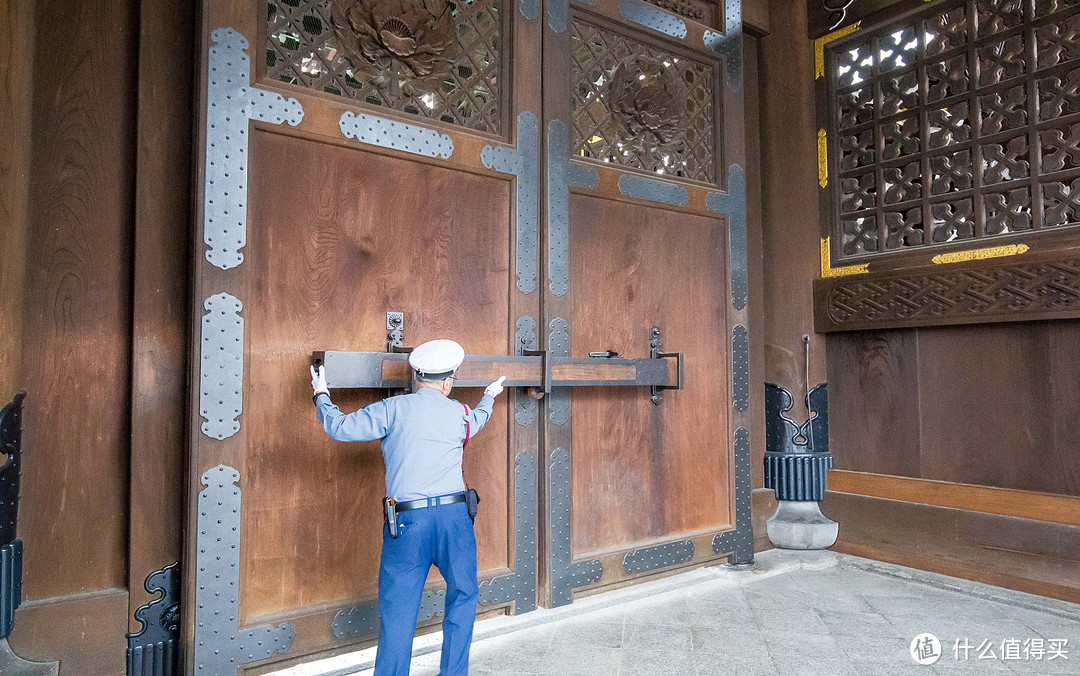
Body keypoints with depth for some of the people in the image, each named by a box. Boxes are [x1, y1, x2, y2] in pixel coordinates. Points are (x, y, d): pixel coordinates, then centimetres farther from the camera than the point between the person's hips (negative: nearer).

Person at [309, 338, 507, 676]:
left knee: (398, 609, 9)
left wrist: (321, 395, 16)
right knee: (463, 596, 19)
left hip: (406, 521, -1)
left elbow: (341, 427, -3)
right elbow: (478, 418, 31)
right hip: (454, 516, 2)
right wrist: (490, 396, 53)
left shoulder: (393, 409, -3)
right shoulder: (461, 413, 7)